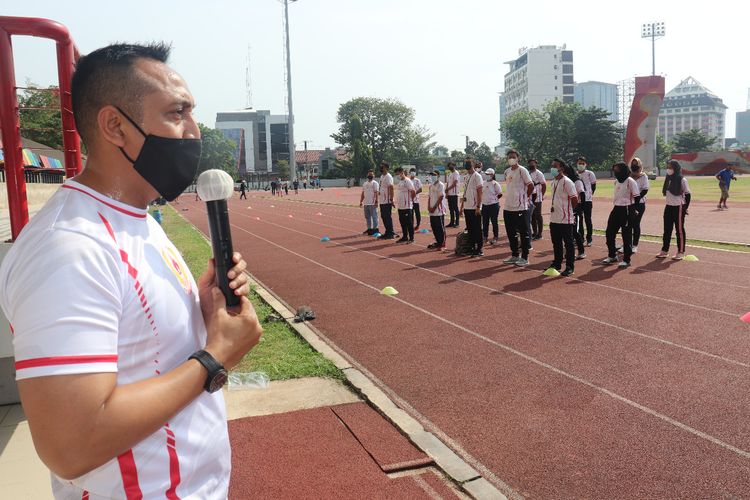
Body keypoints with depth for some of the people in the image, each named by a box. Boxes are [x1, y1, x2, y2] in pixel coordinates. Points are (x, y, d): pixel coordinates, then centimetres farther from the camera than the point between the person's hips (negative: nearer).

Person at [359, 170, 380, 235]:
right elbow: (363, 193, 20)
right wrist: (361, 201, 15)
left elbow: (376, 193, -12)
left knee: (374, 216, -6)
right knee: (367, 217, 11)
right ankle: (369, 229, 19)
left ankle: (375, 229, -2)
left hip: (372, 203, -7)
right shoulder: (365, 183, 18)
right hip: (366, 203, 7)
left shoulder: (375, 183, -3)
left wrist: (376, 201, -19)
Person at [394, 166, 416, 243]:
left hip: (407, 206, -9)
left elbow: (413, 192, -17)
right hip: (400, 206, 9)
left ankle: (411, 238, 3)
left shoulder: (407, 181, -13)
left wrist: (411, 200, -5)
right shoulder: (399, 182, 15)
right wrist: (396, 201, 14)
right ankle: (405, 237, 21)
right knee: (402, 222, 13)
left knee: (409, 222, -2)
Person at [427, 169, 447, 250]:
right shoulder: (431, 186, 15)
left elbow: (441, 197, -14)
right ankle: (438, 242, 21)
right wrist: (429, 206, 2)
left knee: (440, 227, -3)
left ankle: (442, 243, 3)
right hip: (432, 211, 8)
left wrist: (434, 207, -16)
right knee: (433, 226, 11)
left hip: (439, 210, -8)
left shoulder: (440, 185, -9)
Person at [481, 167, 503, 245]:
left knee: (494, 222, 1)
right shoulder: (483, 183, 10)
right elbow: (480, 193, 18)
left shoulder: (495, 184, -8)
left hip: (493, 205, -6)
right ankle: (485, 237, 18)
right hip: (484, 205, 6)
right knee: (485, 222, 9)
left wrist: (494, 199, 0)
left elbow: (500, 194, -6)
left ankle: (495, 237, 9)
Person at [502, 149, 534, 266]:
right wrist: (510, 197, 13)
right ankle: (515, 255, 25)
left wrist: (525, 197, -1)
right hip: (508, 207, 8)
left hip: (520, 207, -8)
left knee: (524, 233, 1)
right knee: (511, 233, 14)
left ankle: (524, 257, 6)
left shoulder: (522, 170, -9)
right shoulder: (507, 171, 12)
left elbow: (531, 185, -12)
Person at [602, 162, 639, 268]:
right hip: (616, 208, 8)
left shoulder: (630, 181, -12)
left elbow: (635, 196, -11)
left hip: (627, 209, -8)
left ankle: (626, 260, 8)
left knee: (626, 235, -1)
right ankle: (612, 256, 25)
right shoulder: (616, 181, 12)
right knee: (610, 232, 10)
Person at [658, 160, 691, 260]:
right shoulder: (668, 179, 7)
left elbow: (687, 195, -7)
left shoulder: (682, 180, -11)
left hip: (679, 207, -6)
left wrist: (685, 208, -8)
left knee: (680, 230, 1)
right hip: (668, 207, 6)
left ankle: (681, 252, 8)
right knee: (667, 229, 10)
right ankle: (665, 250, 18)